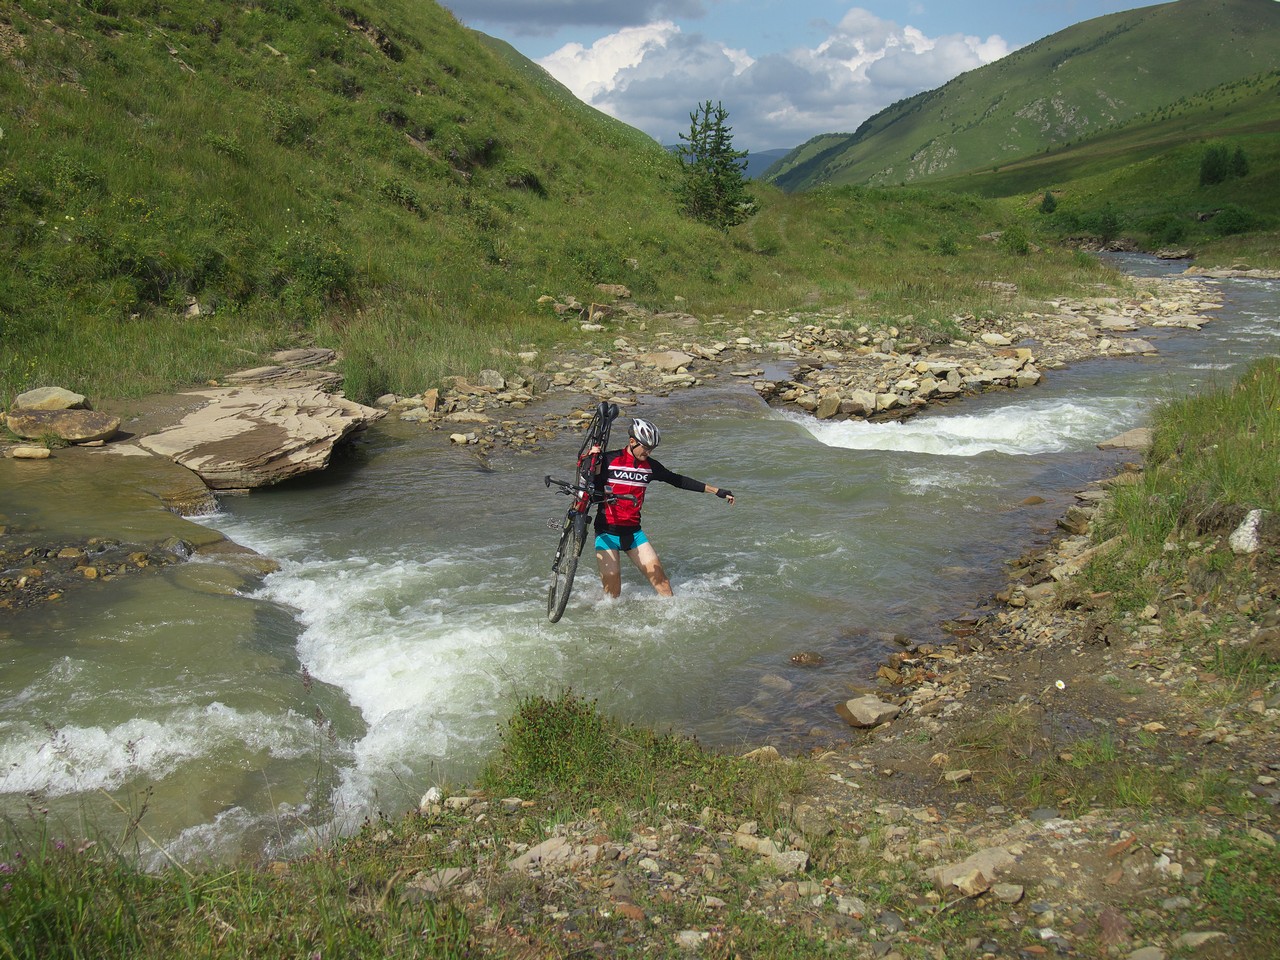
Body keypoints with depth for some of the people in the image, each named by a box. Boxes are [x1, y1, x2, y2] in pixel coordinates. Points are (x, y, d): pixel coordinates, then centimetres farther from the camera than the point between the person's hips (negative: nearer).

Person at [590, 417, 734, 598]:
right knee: (612, 594, -4)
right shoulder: (609, 460, -8)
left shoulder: (650, 466, 5)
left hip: (633, 532, 4)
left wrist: (716, 491, 11)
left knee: (661, 580, -5)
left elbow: (679, 481, 11)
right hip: (607, 531, -4)